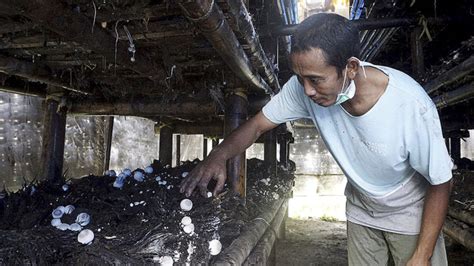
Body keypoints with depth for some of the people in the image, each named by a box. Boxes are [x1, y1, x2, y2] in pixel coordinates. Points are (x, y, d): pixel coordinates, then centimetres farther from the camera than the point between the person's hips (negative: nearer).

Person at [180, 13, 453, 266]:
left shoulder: (411, 105, -34)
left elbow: (441, 182, -20)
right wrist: (219, 155, -35)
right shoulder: (303, 88, -27)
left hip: (410, 211, -2)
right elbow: (257, 124, -16)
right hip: (361, 207, 3)